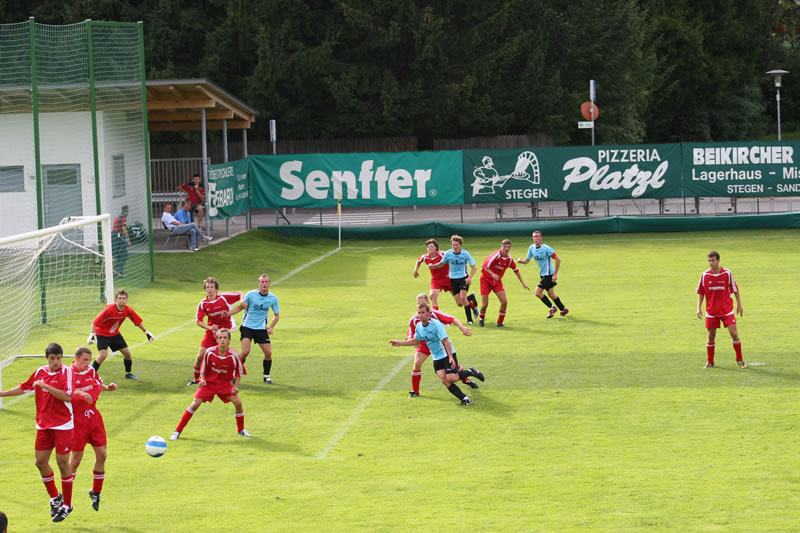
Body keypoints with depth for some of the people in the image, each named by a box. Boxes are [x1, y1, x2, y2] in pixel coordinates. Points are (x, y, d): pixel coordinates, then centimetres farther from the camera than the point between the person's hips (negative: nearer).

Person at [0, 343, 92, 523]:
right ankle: (55, 498, 26)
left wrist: (46, 386, -28)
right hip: (43, 425, 6)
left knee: (62, 462, -4)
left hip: (62, 425, -6)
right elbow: (24, 388, 20)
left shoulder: (67, 372, -11)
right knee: (40, 461, 7)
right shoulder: (40, 372, 5)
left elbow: (67, 397, -23)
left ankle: (67, 505, 9)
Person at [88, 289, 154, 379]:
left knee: (127, 353, 4)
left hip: (115, 333, 5)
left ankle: (128, 373, 29)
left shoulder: (128, 310, -14)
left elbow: (138, 321, 3)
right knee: (103, 355, -22)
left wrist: (146, 332, 5)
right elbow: (95, 322, -25)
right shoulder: (109, 309, -30)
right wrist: (92, 334, -32)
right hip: (102, 333, -5)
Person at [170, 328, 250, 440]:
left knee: (238, 402, -14)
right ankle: (177, 431, -5)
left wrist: (236, 386, -15)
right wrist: (202, 380, -20)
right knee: (195, 404, -14)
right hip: (209, 382, -1)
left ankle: (241, 430, 10)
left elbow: (239, 372, -3)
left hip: (225, 383, 1)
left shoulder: (233, 355, -18)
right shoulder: (210, 352, -19)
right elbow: (203, 369, -3)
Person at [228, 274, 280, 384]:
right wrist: (227, 313, -11)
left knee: (268, 352, -5)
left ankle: (266, 376, 15)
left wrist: (271, 327, -4)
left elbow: (277, 315, 9)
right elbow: (240, 306, 3)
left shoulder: (273, 298, -3)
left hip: (261, 329, 3)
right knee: (245, 352, -18)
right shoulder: (251, 295, -9)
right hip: (247, 326, -3)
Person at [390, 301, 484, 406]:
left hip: (447, 354, -6)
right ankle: (465, 399, -10)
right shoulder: (419, 326, 4)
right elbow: (416, 340, 22)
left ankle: (471, 372, 4)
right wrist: (399, 343, 17)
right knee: (444, 380, -11)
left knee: (450, 378, -21)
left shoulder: (436, 324, -19)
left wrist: (450, 357, -33)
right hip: (437, 358, 6)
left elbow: (445, 340, -24)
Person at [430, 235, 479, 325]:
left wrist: (469, 278, -23)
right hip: (453, 279, 3)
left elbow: (473, 267, -8)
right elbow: (442, 264, 9)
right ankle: (471, 297, 34)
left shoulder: (465, 254, -12)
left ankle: (469, 319, -13)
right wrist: (433, 266, -10)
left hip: (463, 278, -3)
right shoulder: (448, 253, -6)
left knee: (462, 297, -25)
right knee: (459, 303, -2)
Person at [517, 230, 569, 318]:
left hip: (549, 274, -8)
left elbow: (558, 259, -20)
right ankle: (563, 309, 32)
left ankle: (552, 307, 7)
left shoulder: (546, 248, -22)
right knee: (551, 294, 16)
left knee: (538, 292, -11)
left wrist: (555, 274, -21)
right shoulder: (532, 248, 0)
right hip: (543, 274, 8)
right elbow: (527, 260, 7)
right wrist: (521, 261, -17)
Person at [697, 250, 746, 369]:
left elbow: (735, 290, 2)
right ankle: (710, 362, 18)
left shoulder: (727, 273, -6)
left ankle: (740, 360, 5)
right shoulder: (704, 275, -2)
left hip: (727, 310, -2)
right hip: (711, 312, 2)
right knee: (711, 336, 4)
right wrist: (699, 308, -1)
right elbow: (700, 292, 7)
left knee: (734, 333, -8)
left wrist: (739, 305, 2)